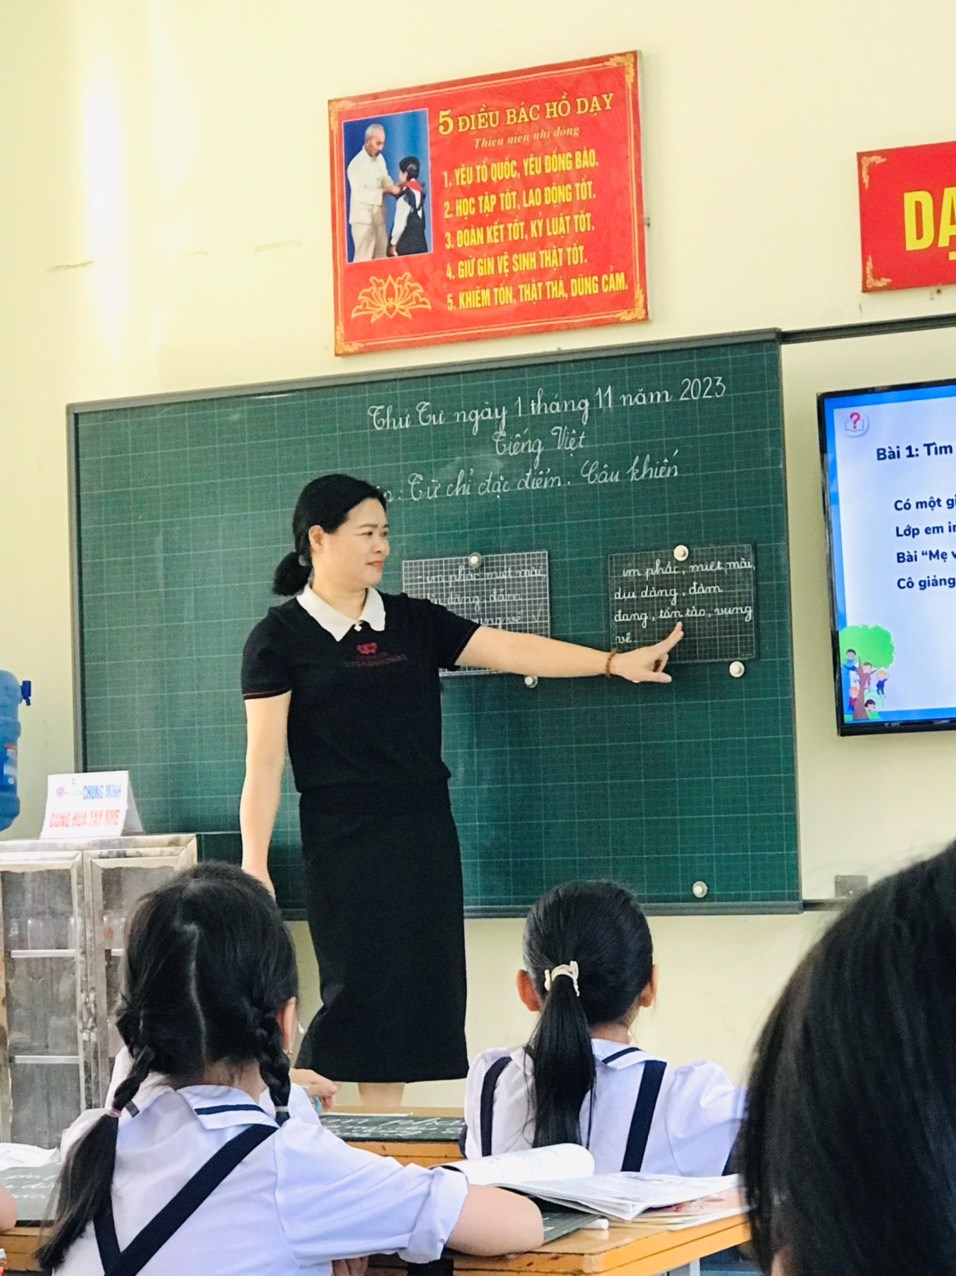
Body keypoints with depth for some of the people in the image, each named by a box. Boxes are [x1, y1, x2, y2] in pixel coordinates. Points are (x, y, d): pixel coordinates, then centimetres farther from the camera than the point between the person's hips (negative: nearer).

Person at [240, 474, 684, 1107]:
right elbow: (264, 759, -6)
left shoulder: (412, 621, 11)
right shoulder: (281, 638, -2)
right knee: (357, 991, -9)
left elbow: (511, 649, 6)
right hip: (346, 842, -5)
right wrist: (254, 865, -10)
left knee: (416, 996, 5)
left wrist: (616, 662, -1)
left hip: (424, 837, 5)